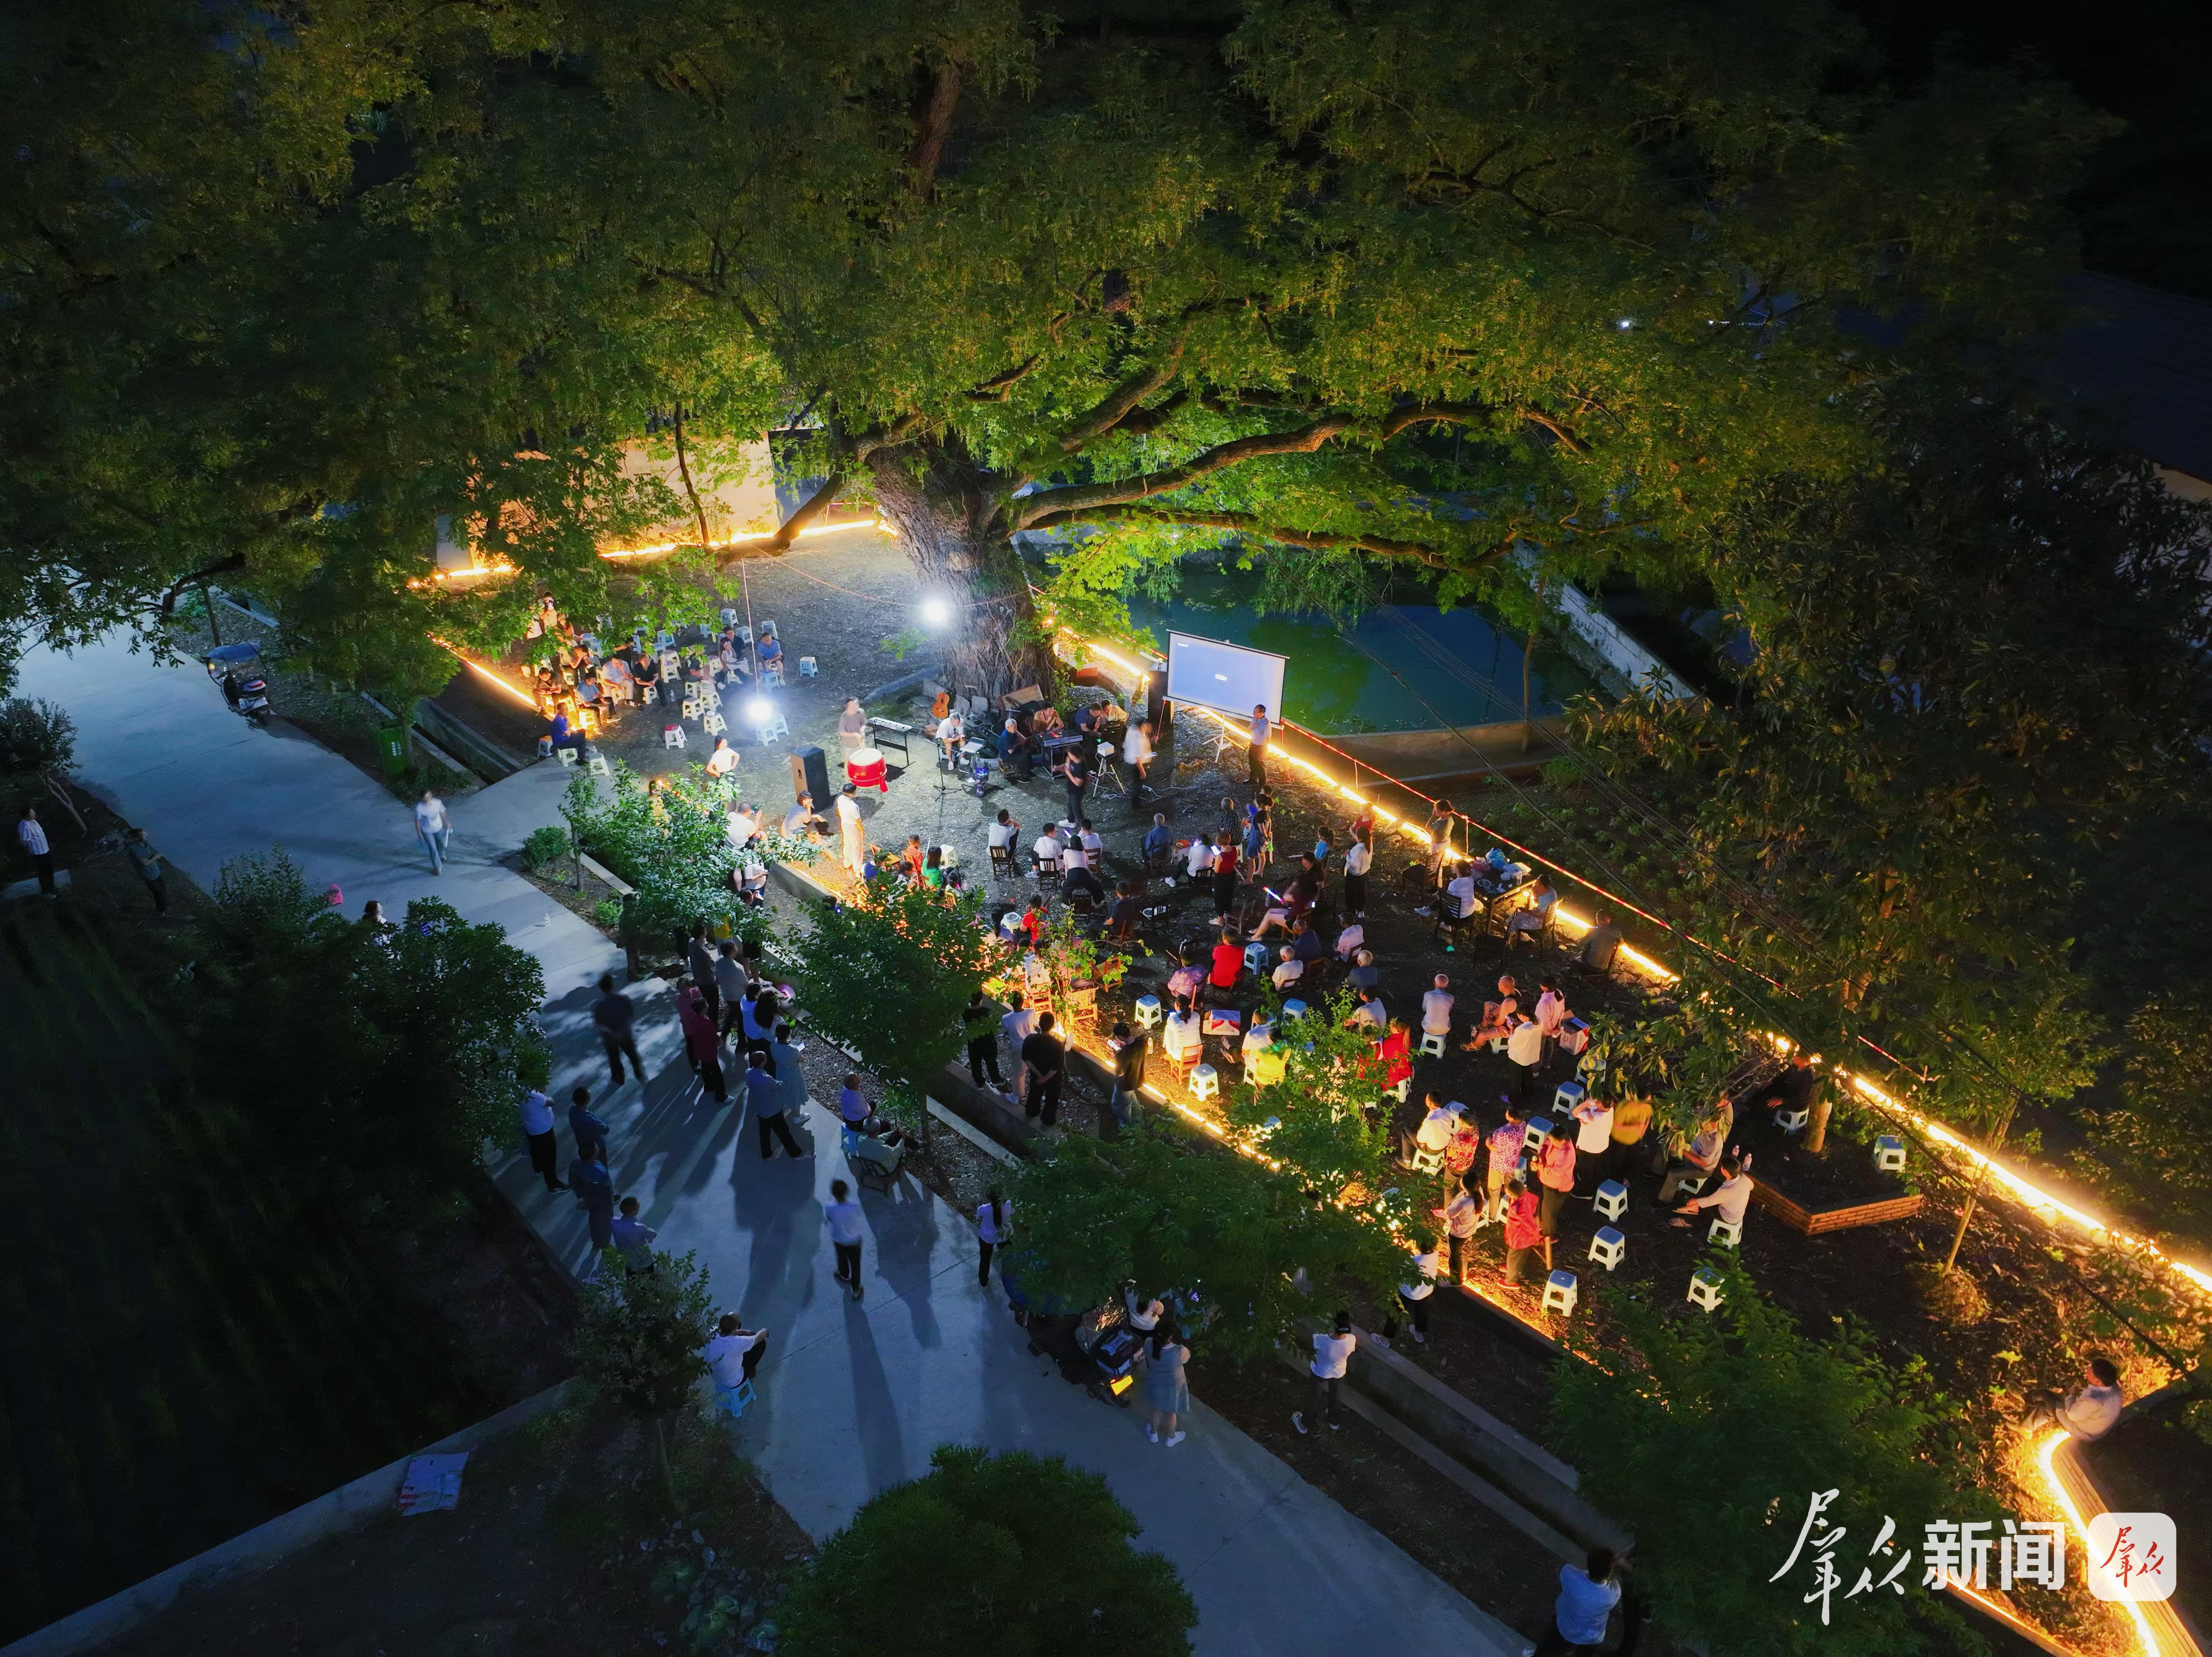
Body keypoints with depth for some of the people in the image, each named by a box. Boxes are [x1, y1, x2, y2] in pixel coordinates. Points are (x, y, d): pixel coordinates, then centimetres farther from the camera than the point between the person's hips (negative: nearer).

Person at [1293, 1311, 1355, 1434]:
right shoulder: (1352, 1340, -33)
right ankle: (1334, 1422, 57)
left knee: (1315, 1398, 24)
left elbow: (1314, 1333, -17)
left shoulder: (1322, 1341, -42)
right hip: (1339, 1373, 2)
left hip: (1320, 1373, -2)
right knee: (1334, 1397, 31)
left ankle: (1305, 1424, 48)